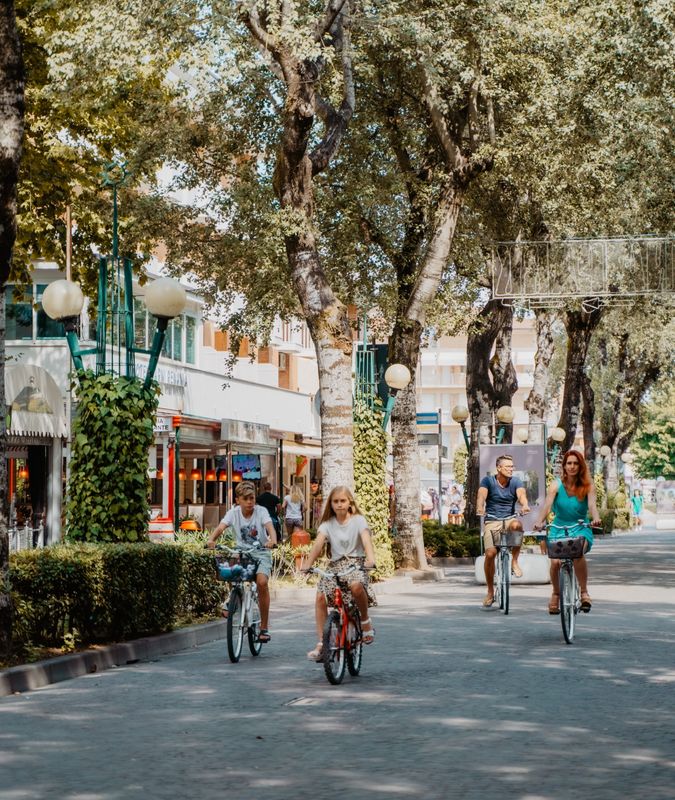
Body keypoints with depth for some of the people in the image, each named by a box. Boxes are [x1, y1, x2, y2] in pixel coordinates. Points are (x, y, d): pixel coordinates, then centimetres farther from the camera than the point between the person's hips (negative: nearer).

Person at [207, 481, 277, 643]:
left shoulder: (261, 511, -8)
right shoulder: (234, 513, -4)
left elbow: (270, 526, -24)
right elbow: (221, 527, -18)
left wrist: (272, 540, -47)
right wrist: (211, 539, -39)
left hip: (261, 553, -3)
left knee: (262, 581, -25)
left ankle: (264, 627, -14)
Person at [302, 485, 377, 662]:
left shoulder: (358, 520, 0)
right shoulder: (327, 523, 7)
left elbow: (366, 539, -17)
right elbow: (318, 543, -8)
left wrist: (371, 559, -37)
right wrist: (307, 564, -26)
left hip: (356, 563, -3)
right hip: (335, 564, 3)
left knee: (356, 586, -38)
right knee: (320, 598, -19)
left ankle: (365, 620, -10)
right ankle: (322, 643, -13)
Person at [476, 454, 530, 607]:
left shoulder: (516, 482, 3)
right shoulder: (488, 481, 0)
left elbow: (521, 494, -17)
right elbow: (481, 495, -17)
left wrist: (525, 505, -40)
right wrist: (480, 507, -40)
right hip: (491, 521, 0)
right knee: (490, 554, -20)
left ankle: (514, 562, -14)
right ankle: (490, 592, -1)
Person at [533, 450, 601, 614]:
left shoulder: (587, 486, -4)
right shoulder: (556, 485, -5)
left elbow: (592, 504, -21)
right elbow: (548, 504, -19)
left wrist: (596, 518, -44)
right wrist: (540, 521, -39)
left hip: (580, 528, -1)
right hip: (559, 528, 1)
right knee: (555, 561, -21)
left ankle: (584, 592, -17)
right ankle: (556, 594, 8)